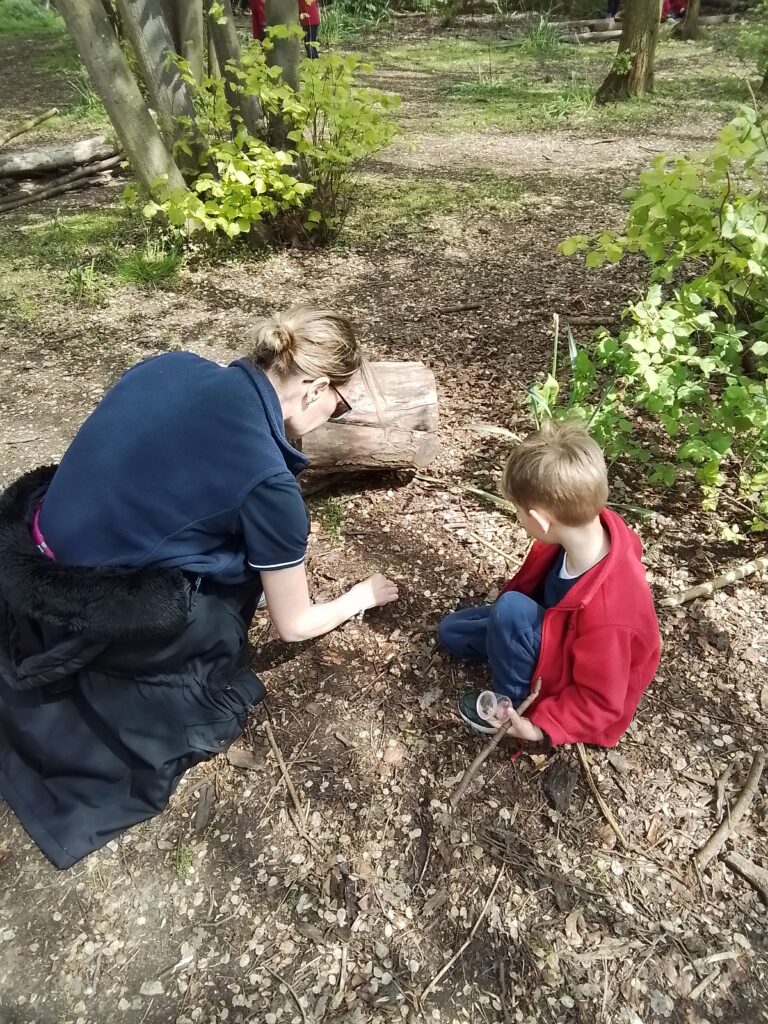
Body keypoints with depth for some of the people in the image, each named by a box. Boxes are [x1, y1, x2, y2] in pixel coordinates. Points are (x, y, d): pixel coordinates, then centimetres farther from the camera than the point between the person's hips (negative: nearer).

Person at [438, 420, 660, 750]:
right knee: (451, 630, 9)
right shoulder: (591, 524, -25)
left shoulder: (605, 613, -43)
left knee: (510, 610, -33)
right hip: (556, 626, 7)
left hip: (576, 679, -6)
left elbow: (601, 700, -27)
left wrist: (542, 728, -30)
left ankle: (510, 703, -9)